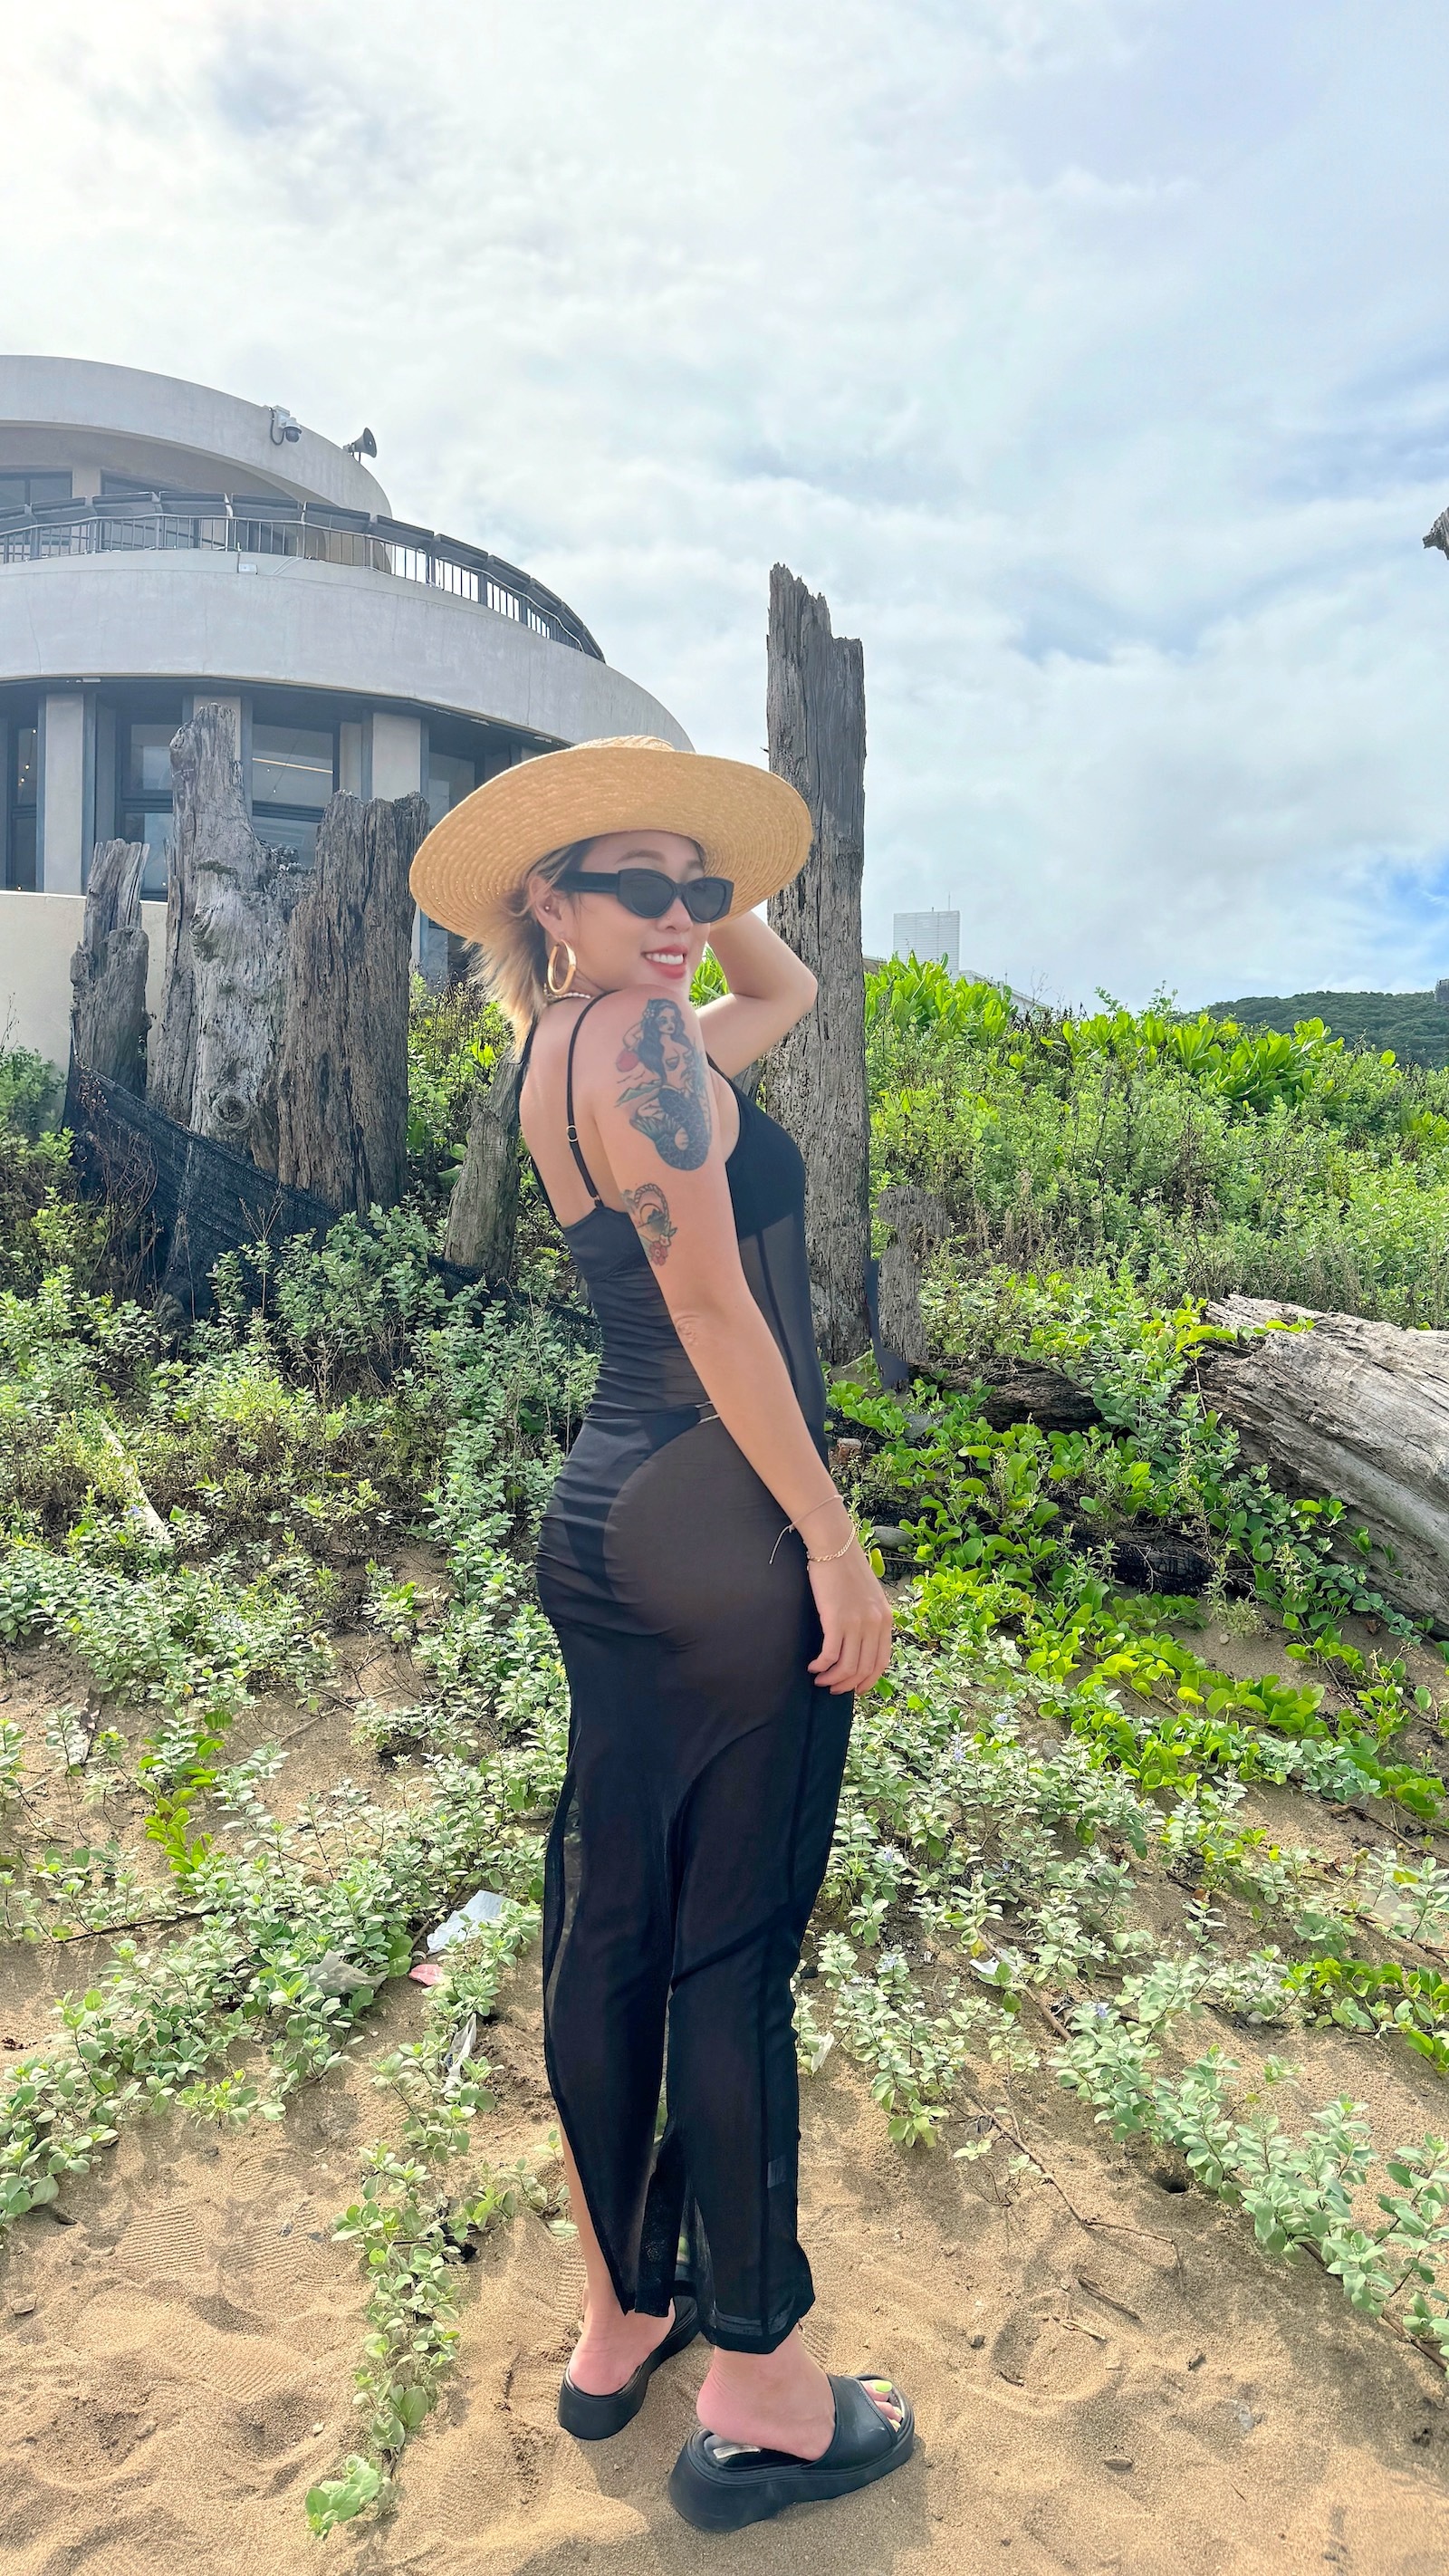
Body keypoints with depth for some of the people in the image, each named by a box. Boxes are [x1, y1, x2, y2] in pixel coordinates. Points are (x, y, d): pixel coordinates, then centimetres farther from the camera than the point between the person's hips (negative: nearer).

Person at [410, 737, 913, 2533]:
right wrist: (834, 1542, -15)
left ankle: (619, 2318, 34)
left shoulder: (564, 1048, 15)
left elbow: (788, 988, 28)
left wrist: (706, 872, 14)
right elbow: (717, 1309, -18)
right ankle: (756, 2398, 20)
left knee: (612, 1919, 15)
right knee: (734, 1945, 2)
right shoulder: (642, 1038, -12)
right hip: (722, 1531, -9)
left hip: (602, 1520, 9)